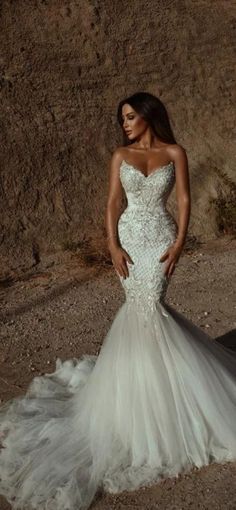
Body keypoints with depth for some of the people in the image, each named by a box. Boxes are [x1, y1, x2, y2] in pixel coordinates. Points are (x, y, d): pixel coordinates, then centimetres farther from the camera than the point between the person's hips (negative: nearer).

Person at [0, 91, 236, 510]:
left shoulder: (175, 153, 2)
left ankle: (149, 381, 6)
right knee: (142, 307, 1)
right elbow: (113, 203, 1)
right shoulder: (120, 156, 6)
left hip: (162, 237, -1)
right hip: (129, 236, 2)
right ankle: (143, 376, 18)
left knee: (146, 305, -13)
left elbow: (184, 199, 0)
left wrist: (179, 243, -10)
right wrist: (113, 246, -9)